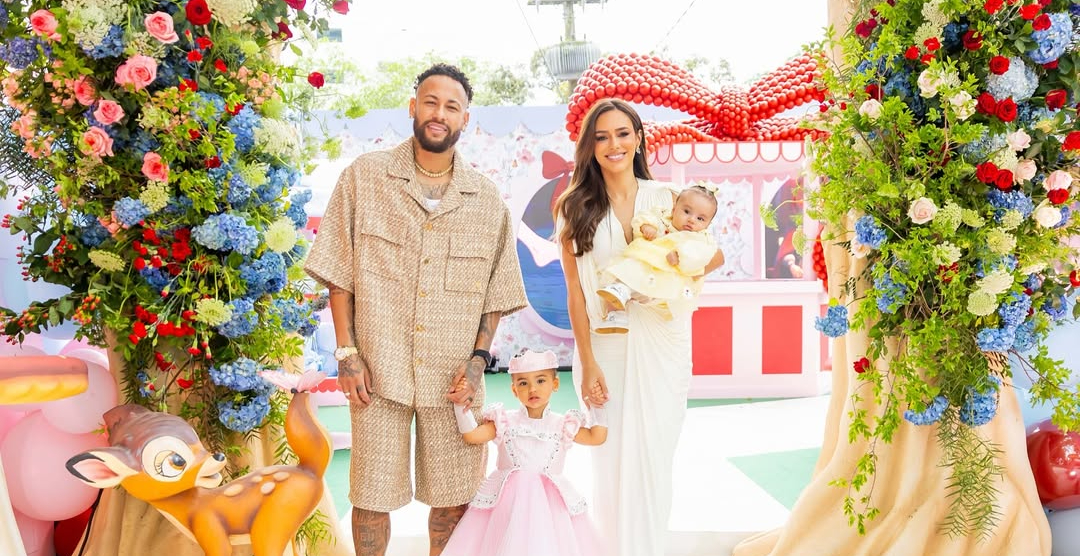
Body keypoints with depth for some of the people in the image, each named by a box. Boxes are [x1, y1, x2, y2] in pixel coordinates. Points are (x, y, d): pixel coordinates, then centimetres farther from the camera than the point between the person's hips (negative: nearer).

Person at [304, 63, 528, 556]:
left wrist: (478, 358, -1)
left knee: (454, 497, 10)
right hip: (379, 368, -1)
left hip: (452, 376, 2)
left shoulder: (487, 200, 5)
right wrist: (346, 352, -5)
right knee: (372, 495, 8)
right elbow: (338, 274, 0)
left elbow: (497, 292, 9)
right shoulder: (364, 177, 1)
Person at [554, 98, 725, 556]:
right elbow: (575, 292, -2)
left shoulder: (665, 198, 4)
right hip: (604, 345, -1)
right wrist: (587, 363, -8)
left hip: (662, 344, 1)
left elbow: (714, 254, 9)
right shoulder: (575, 208, 1)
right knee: (611, 461, 6)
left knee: (654, 458, 5)